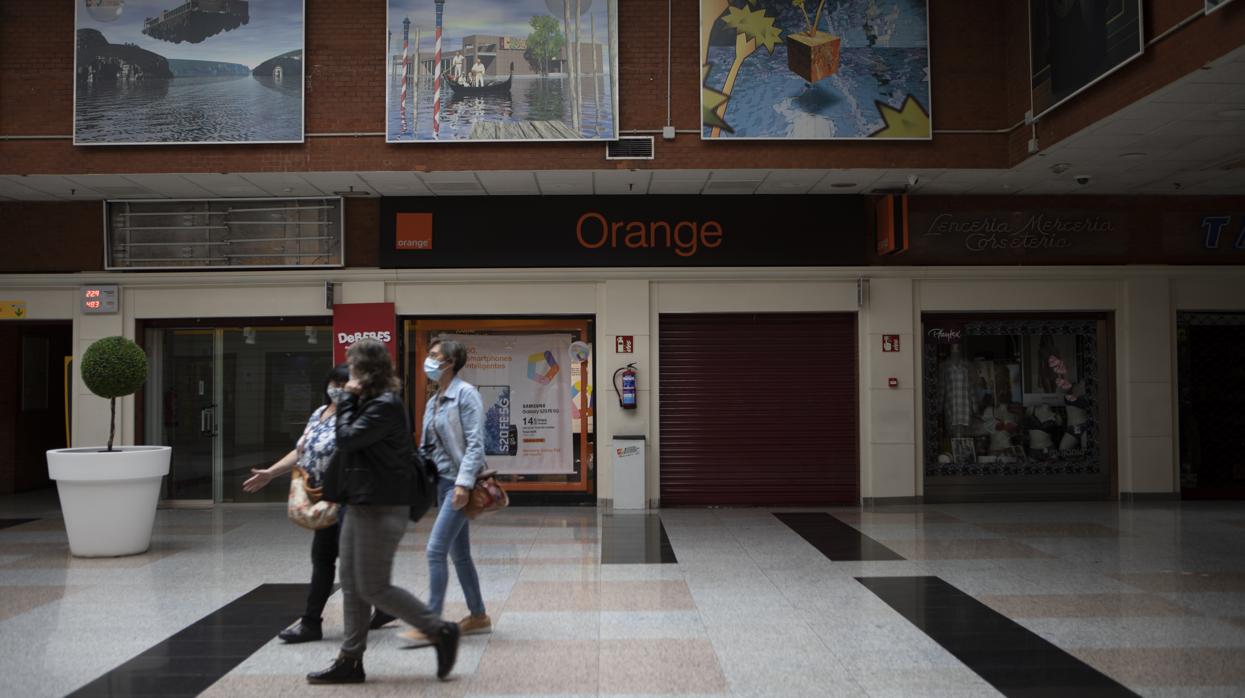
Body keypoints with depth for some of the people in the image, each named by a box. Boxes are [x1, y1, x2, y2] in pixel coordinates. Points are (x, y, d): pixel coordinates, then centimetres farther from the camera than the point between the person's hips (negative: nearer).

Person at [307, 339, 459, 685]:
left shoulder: (385, 405, -17)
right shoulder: (370, 402, 13)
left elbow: (347, 438, -20)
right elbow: (346, 441, 13)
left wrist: (348, 400, -9)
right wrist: (349, 399, 3)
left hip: (381, 509, -10)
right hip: (362, 504, 10)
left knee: (374, 588, -4)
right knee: (352, 586, 12)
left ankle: (441, 631, 6)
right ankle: (350, 660, 20)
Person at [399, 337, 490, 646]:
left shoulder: (466, 394, -10)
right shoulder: (433, 402, 14)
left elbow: (475, 443, -17)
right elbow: (427, 446, 18)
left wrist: (464, 483, -23)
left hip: (460, 482, -9)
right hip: (443, 481, 9)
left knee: (436, 549, -12)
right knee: (459, 553, 13)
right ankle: (478, 616, 24)